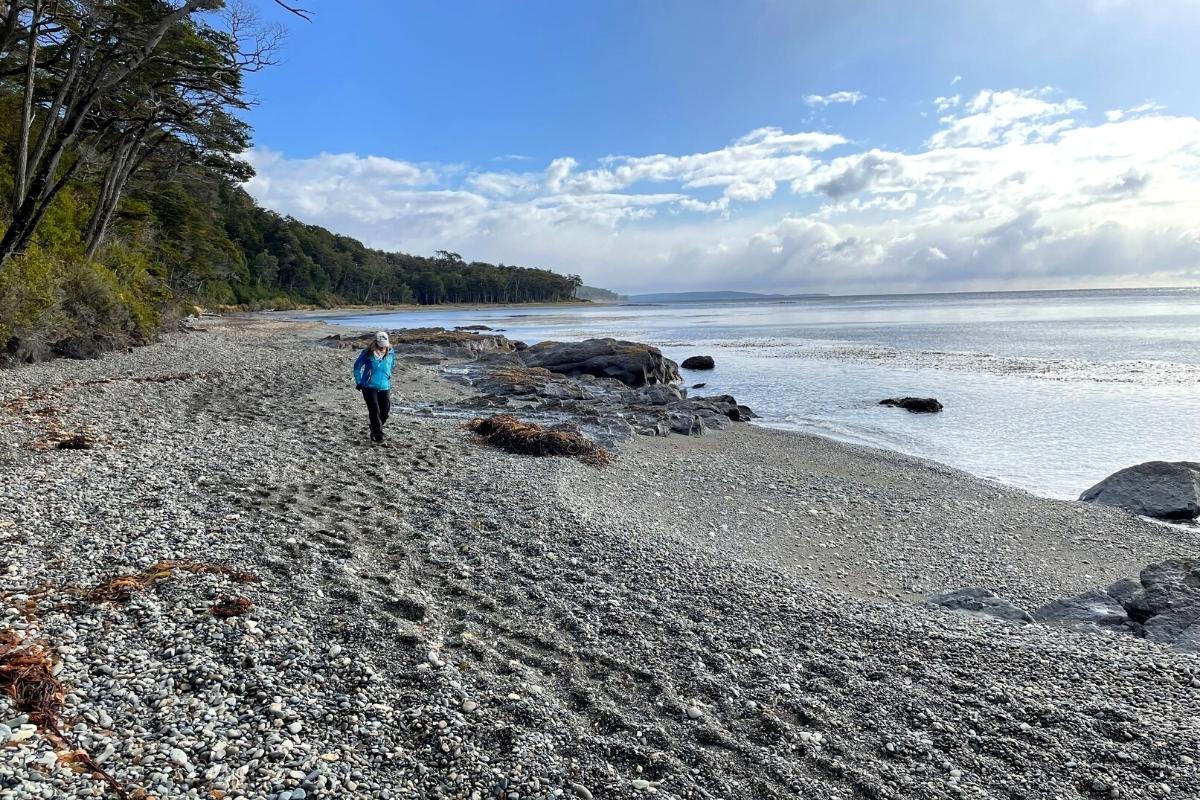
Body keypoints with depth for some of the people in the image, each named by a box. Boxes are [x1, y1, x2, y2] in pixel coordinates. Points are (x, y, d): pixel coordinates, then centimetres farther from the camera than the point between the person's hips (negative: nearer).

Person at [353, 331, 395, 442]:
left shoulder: (390, 353, -3)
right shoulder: (368, 353, -12)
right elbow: (357, 366, 2)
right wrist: (359, 382, 3)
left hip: (385, 387, 3)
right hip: (369, 387, -3)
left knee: (385, 410, 2)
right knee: (374, 411, -10)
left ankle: (375, 429, 28)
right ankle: (378, 434, -1)